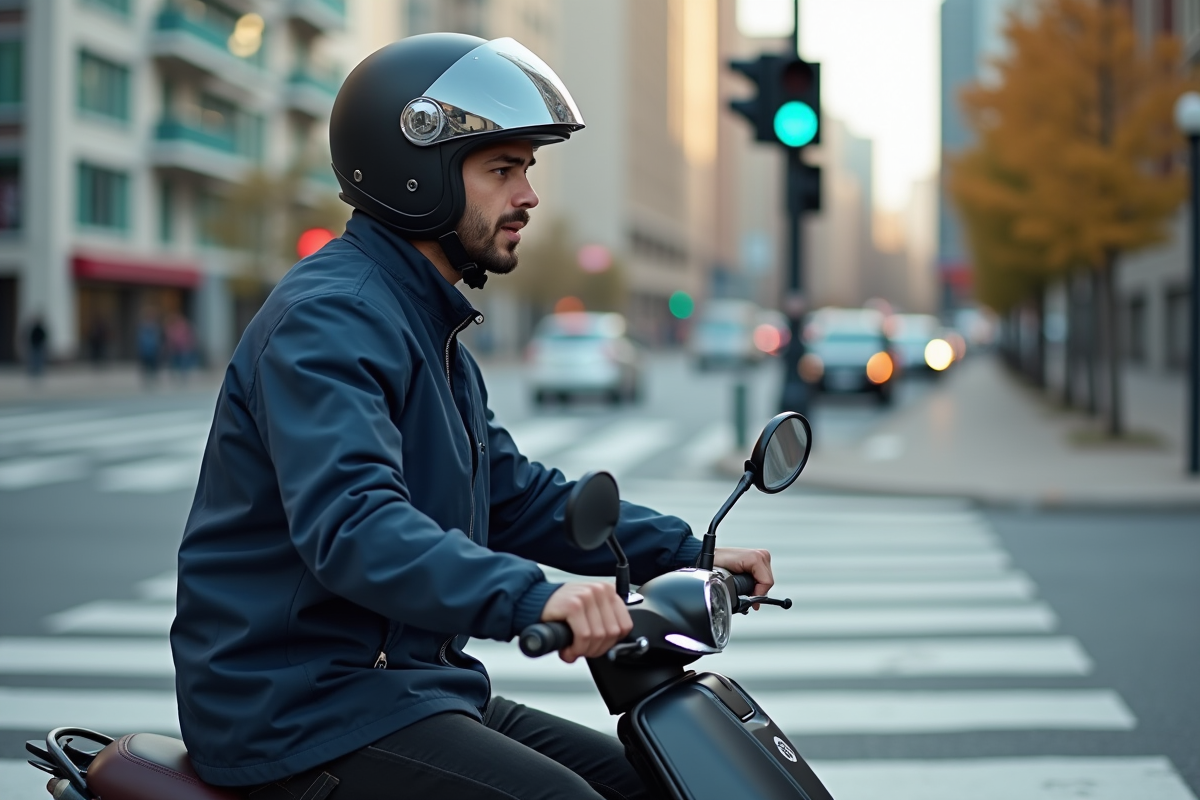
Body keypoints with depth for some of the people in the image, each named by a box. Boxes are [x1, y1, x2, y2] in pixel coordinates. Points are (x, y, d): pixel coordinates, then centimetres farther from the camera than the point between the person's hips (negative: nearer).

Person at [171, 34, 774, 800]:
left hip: (400, 680, 10)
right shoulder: (328, 314, -17)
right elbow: (348, 522, -32)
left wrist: (688, 554, 9)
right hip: (303, 704, -10)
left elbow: (519, 496, 21)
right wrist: (529, 596, -46)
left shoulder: (429, 326, 17)